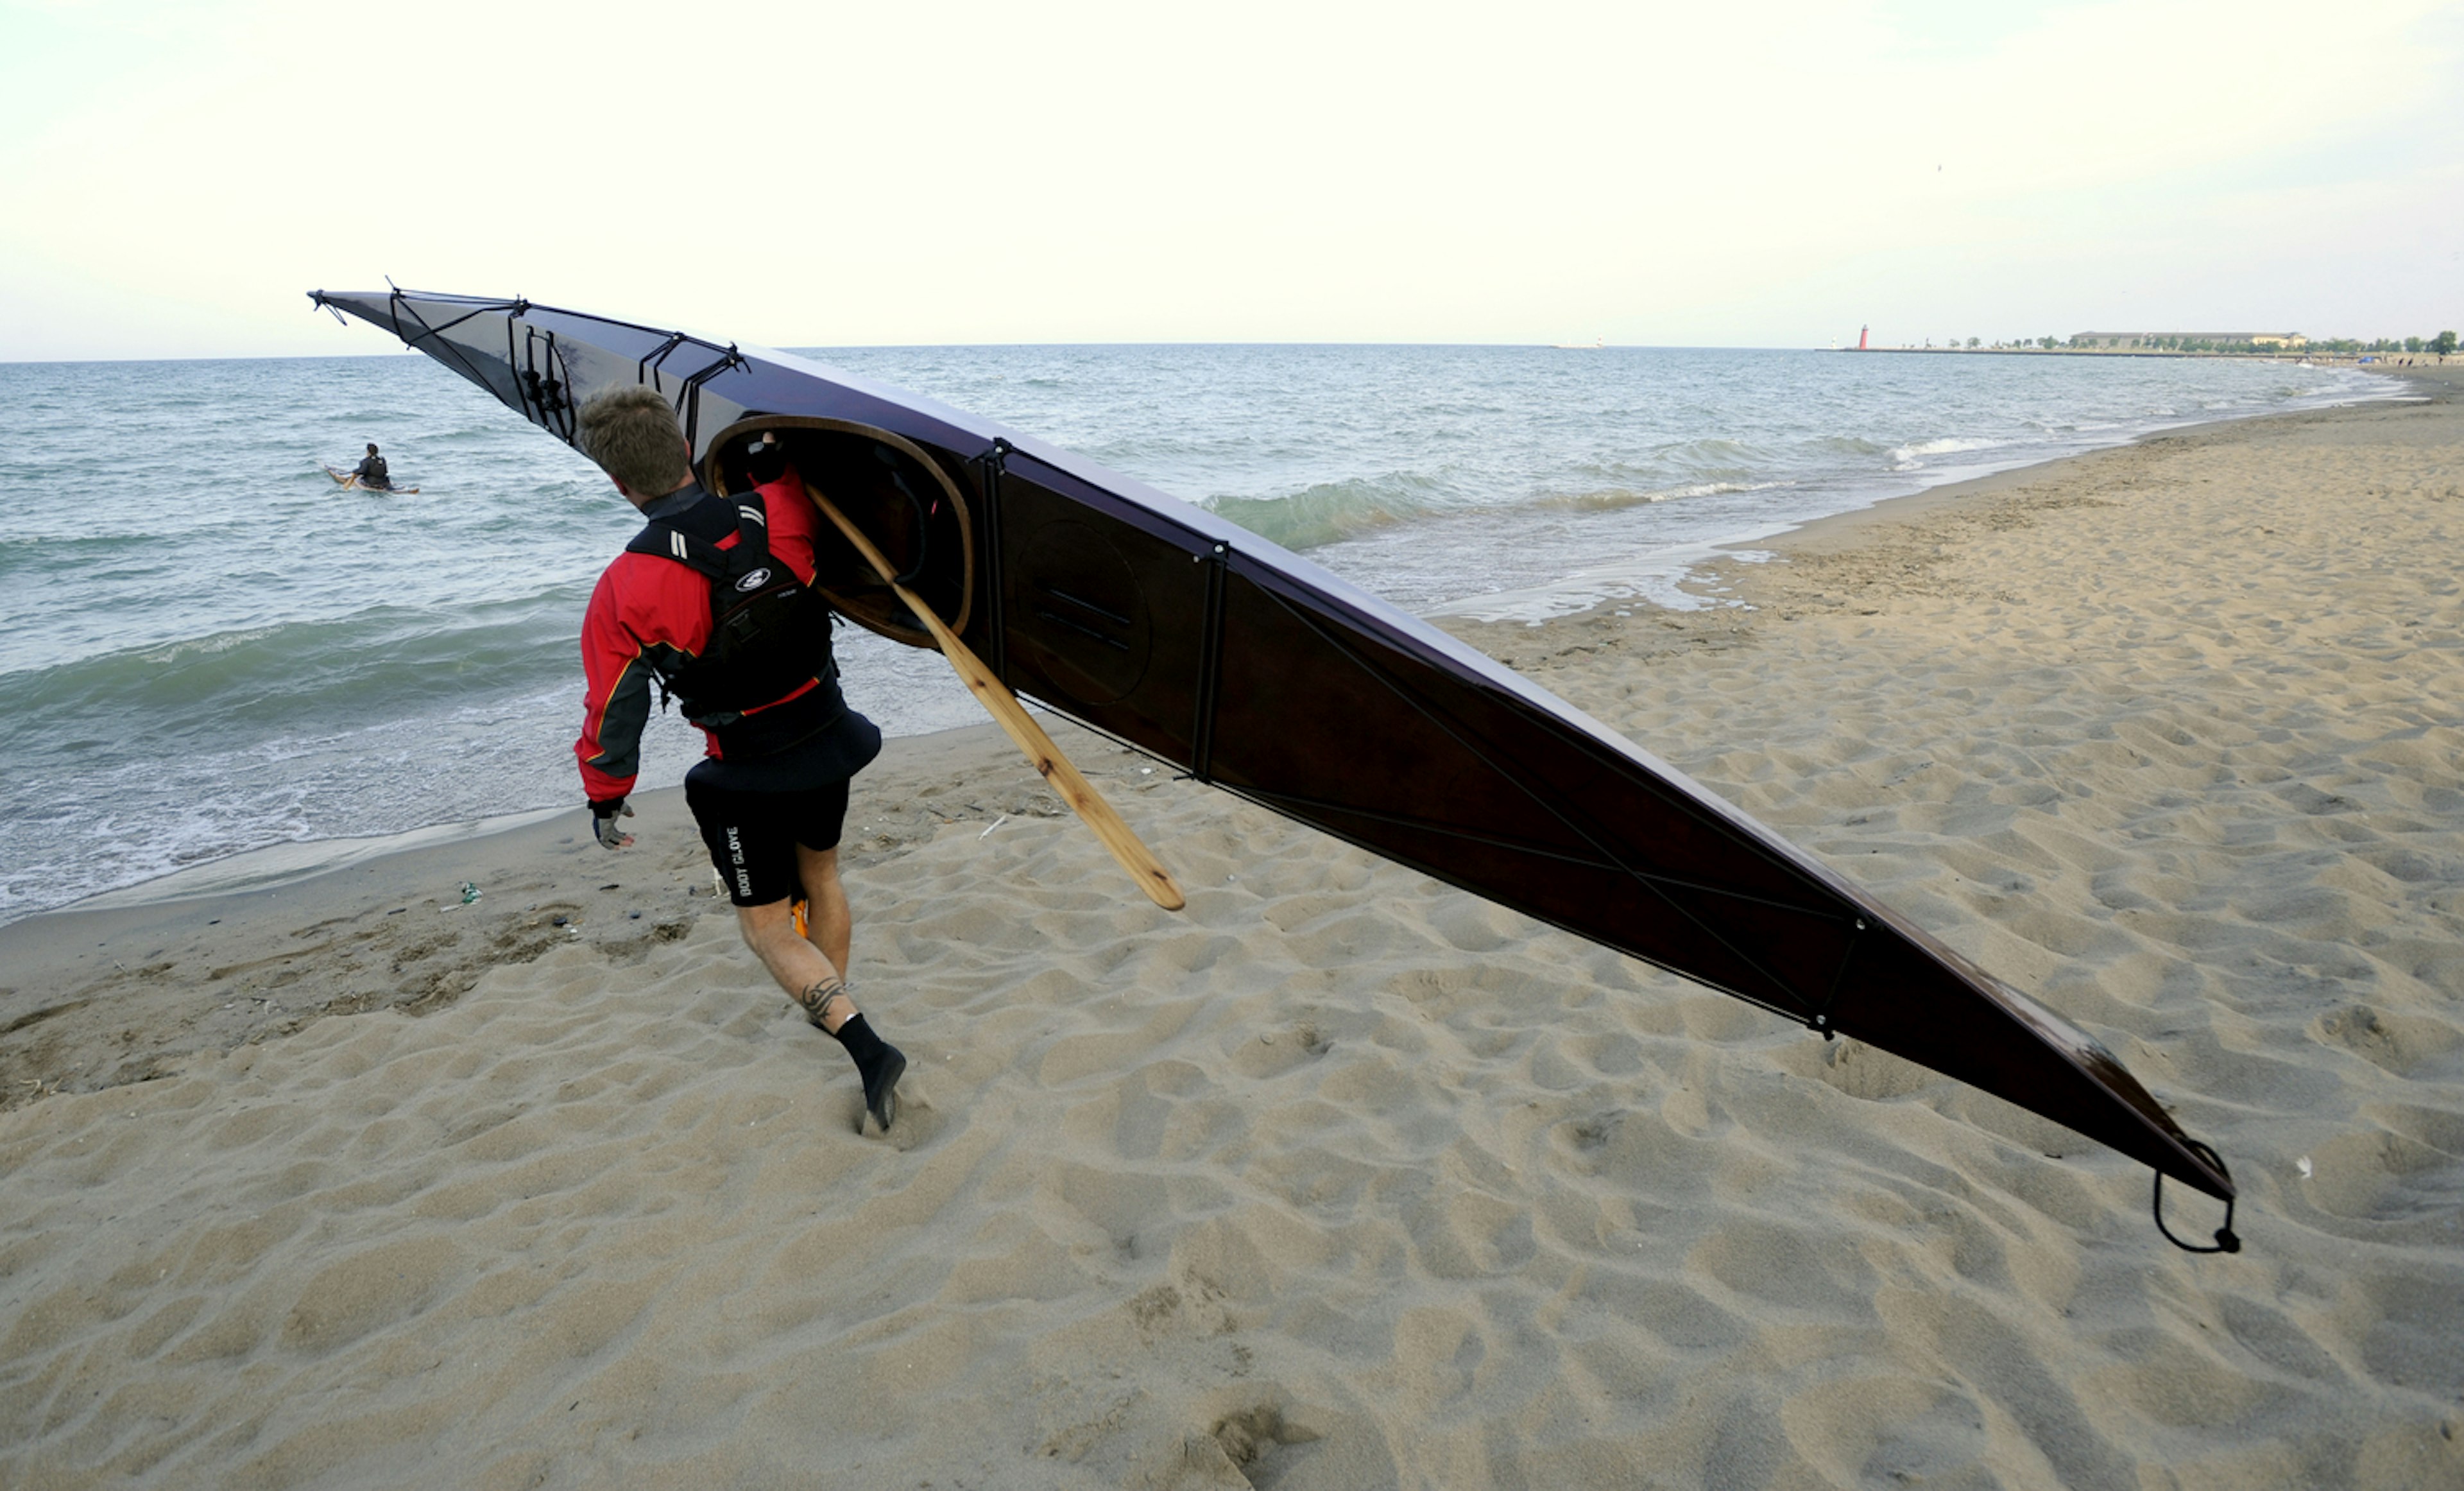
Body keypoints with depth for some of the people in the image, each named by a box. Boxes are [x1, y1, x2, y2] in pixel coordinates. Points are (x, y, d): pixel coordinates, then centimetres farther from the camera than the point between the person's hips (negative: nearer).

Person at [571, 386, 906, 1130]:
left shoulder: (626, 590, -19)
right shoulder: (778, 511, -15)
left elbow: (613, 712, -7)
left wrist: (605, 800, 6)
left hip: (748, 775, -4)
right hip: (829, 736, 5)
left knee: (767, 927, 13)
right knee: (821, 876, 28)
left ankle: (866, 1047, -1)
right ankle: (833, 1006, 47)